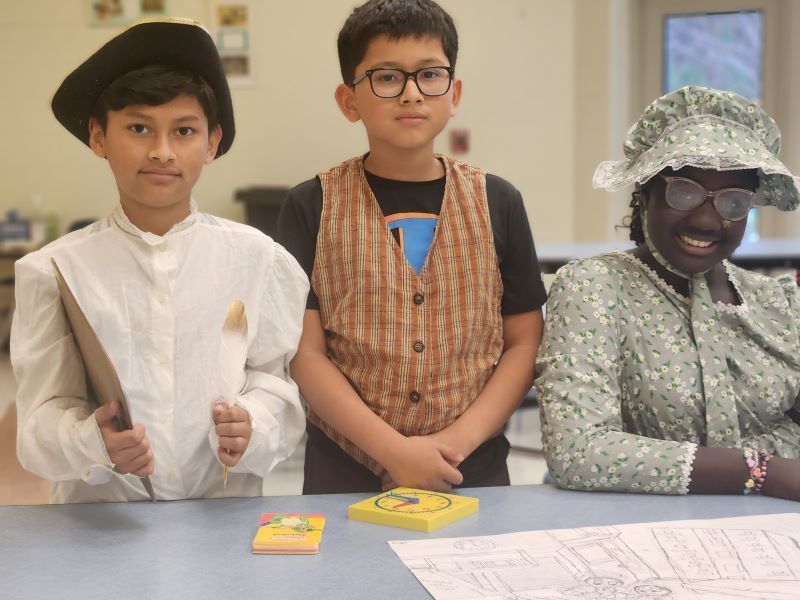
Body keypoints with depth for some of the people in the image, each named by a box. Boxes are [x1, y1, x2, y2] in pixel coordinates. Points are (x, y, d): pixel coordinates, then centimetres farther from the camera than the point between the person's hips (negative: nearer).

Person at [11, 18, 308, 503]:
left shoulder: (255, 258, 2)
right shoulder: (54, 271, 1)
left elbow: (277, 377, 4)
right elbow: (44, 413, -1)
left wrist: (254, 425, -16)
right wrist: (93, 444, -20)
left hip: (226, 505, 0)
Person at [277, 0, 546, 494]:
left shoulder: (497, 203, 1)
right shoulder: (312, 208, -3)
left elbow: (524, 343, 1)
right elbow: (304, 352, -6)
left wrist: (457, 440, -12)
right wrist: (394, 449, -16)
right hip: (345, 475, -1)